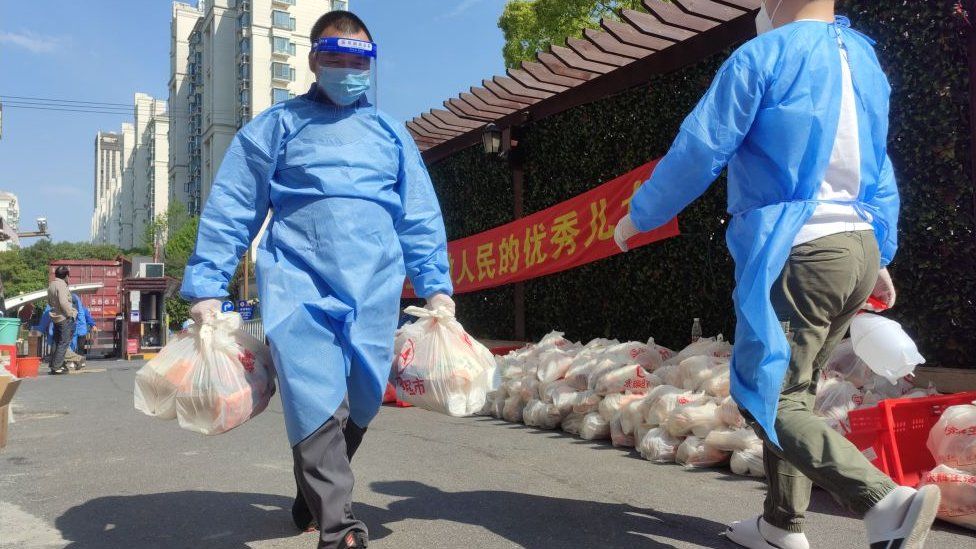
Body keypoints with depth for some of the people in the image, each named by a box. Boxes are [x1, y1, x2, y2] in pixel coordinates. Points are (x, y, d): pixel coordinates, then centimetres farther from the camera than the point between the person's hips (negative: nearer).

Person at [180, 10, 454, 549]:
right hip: (299, 282, -3)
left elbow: (420, 218, 17)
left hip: (375, 289, 3)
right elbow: (230, 208, 7)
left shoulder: (391, 133, 17)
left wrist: (436, 285, 10)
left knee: (360, 403, 8)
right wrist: (207, 286, 2)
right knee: (318, 403, -16)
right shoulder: (277, 125, 10)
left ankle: (314, 495, 32)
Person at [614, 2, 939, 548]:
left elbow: (699, 152, -7)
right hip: (859, 251, 8)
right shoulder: (865, 59, 16)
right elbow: (880, 171, 19)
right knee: (791, 392, 16)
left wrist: (639, 216, 6)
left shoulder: (762, 57, -7)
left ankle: (887, 502, -18)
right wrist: (880, 256, 24)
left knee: (768, 399, -4)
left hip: (797, 253, -8)